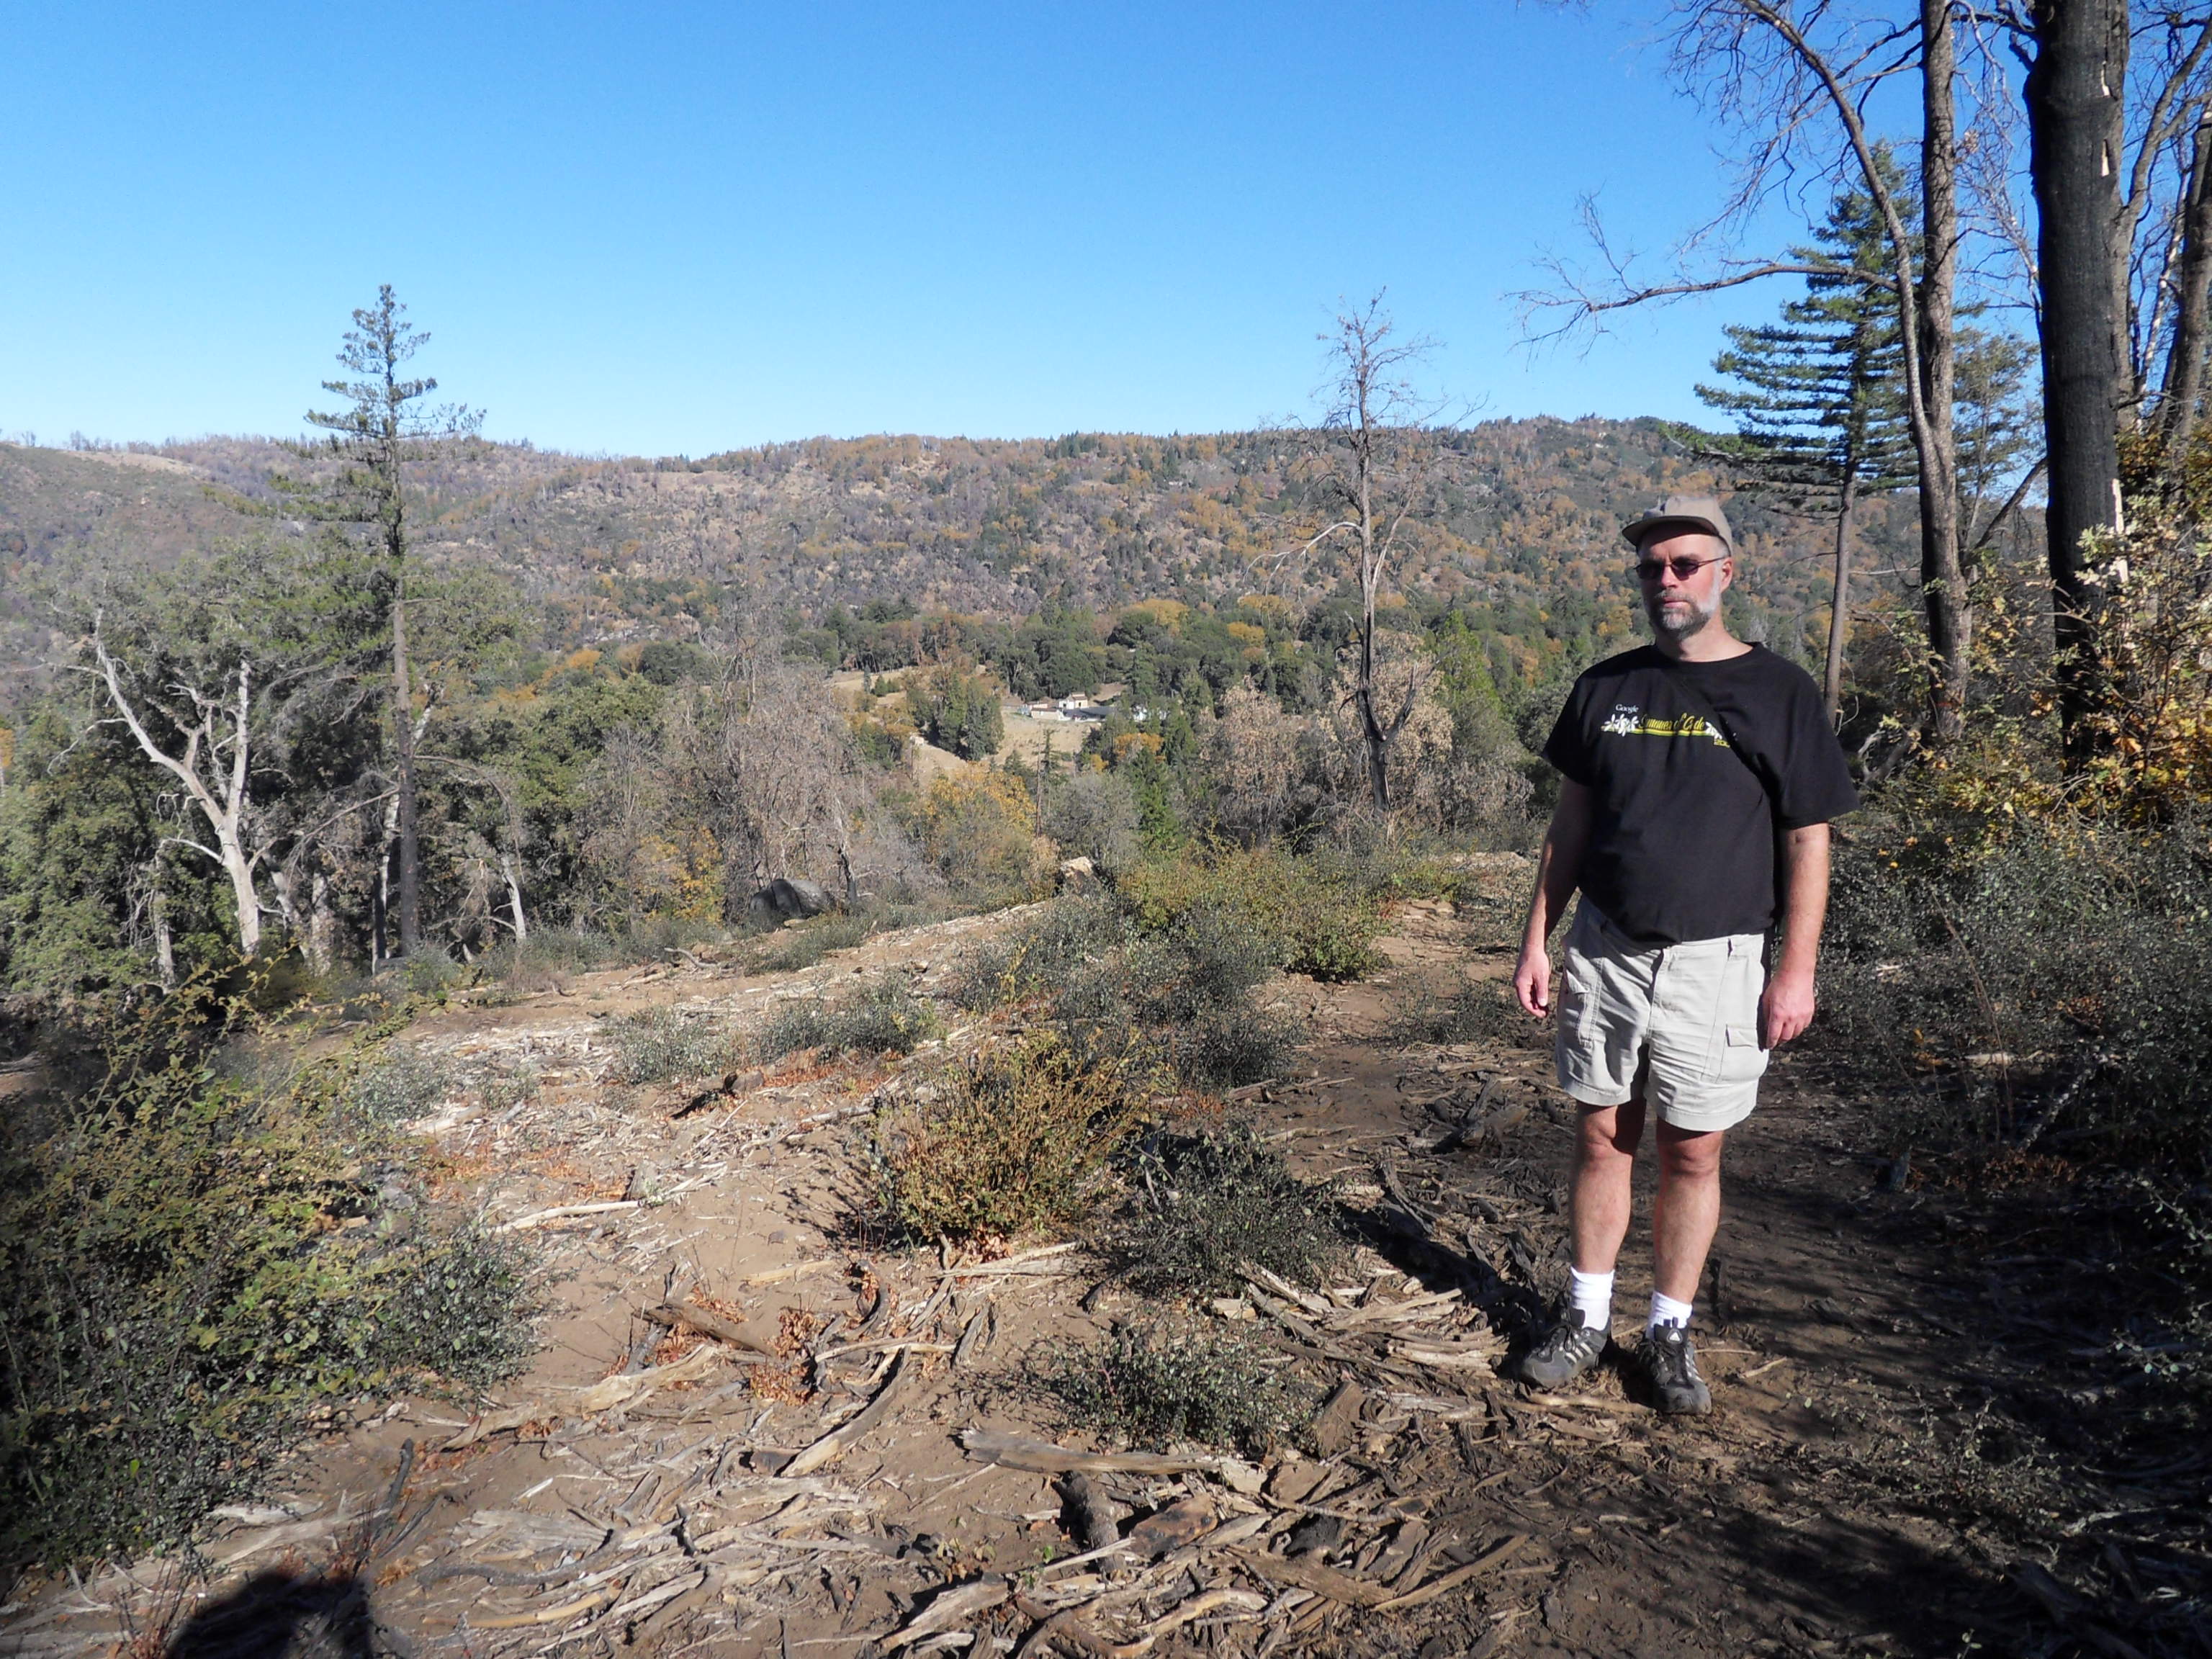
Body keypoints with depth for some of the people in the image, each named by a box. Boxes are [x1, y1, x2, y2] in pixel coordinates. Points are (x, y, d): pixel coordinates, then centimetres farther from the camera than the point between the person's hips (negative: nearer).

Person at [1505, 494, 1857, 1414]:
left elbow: (1808, 841, -1)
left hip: (1714, 966, -2)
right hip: (1604, 954, 3)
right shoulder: (1607, 686, 8)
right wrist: (1537, 940, 7)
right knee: (1602, 1138, 9)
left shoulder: (1778, 693, -1)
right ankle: (1586, 1316, 23)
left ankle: (1670, 1332, 21)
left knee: (1693, 1155, 5)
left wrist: (1797, 969, -6)